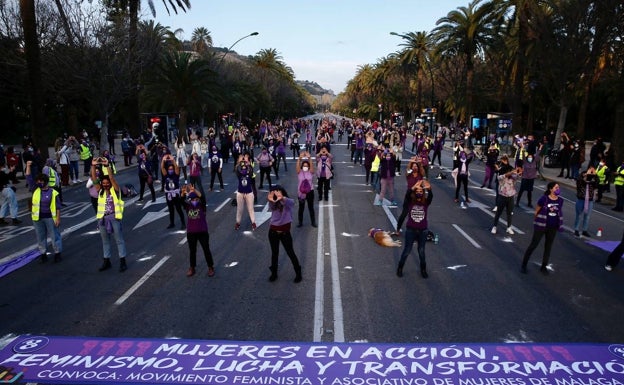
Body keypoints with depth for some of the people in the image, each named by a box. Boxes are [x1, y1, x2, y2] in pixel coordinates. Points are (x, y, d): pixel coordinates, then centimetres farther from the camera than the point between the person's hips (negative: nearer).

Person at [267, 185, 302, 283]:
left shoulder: (288, 202, -8)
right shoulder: (273, 203, 0)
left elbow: (292, 202, -34)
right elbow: (271, 208, -24)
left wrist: (282, 198, -57)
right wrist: (270, 200, -50)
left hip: (285, 232, -3)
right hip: (273, 232, 3)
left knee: (290, 253, 7)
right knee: (274, 253, 15)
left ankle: (298, 273, 23)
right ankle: (274, 273, 31)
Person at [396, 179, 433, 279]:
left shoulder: (426, 202, -6)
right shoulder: (410, 201, -8)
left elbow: (431, 196, -27)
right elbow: (407, 195, -29)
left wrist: (429, 189, -48)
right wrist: (413, 187, -48)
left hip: (423, 230, 1)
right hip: (410, 230, -1)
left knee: (421, 251, 14)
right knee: (407, 250, 9)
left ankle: (423, 269, 32)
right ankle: (400, 268, 27)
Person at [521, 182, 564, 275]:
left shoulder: (560, 200, -2)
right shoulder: (544, 199, -16)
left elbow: (560, 212, 13)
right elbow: (536, 211, -6)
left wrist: (559, 224, 14)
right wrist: (536, 222, 3)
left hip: (553, 228, 4)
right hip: (541, 226, -4)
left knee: (548, 246, 13)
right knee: (533, 245, 1)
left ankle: (544, 266, 27)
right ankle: (524, 264, 12)